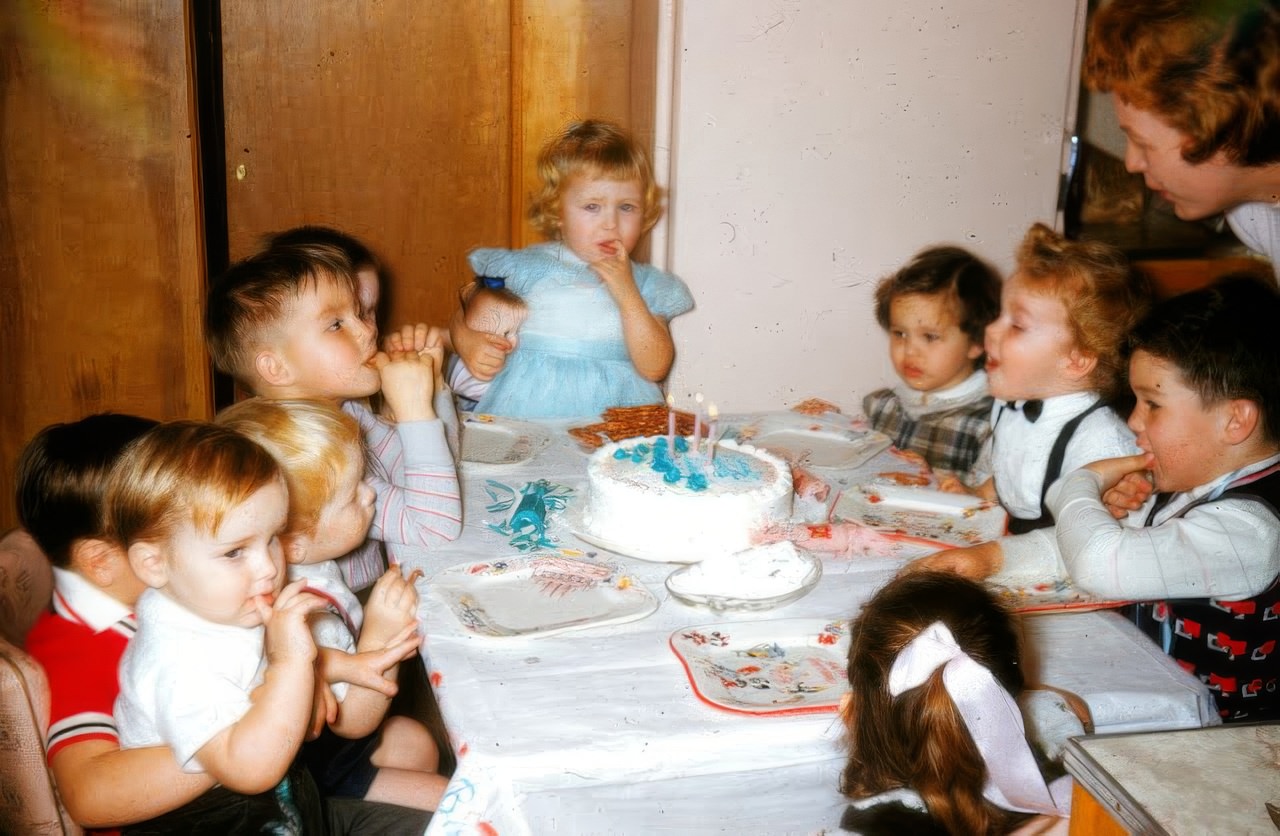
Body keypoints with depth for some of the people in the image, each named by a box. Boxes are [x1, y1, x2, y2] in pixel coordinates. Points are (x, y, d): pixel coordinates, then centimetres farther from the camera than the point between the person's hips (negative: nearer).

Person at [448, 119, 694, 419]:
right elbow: (463, 319, 16)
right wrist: (468, 342, -7)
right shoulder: (527, 268, 10)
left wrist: (627, 294, -6)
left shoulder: (646, 283, 11)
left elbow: (654, 369, 1)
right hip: (526, 414, 2)